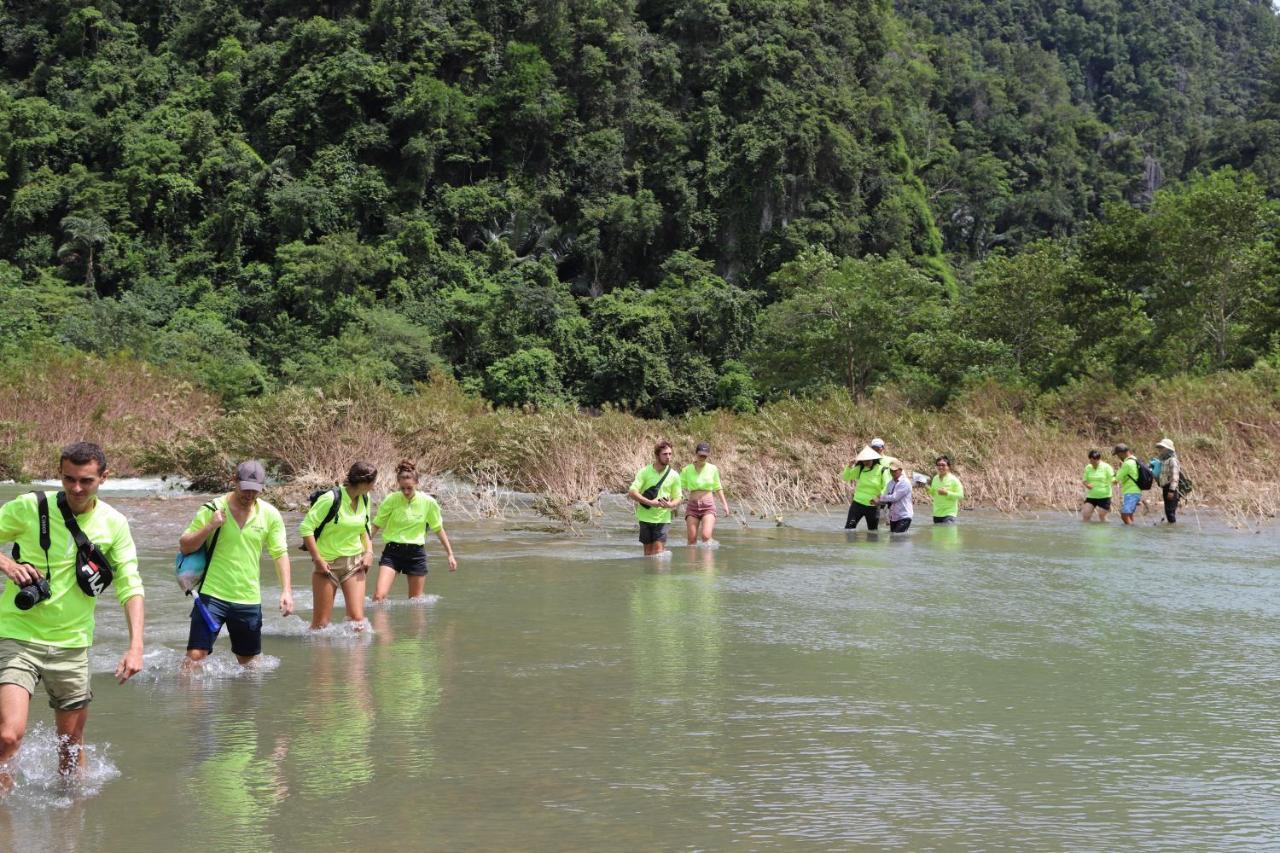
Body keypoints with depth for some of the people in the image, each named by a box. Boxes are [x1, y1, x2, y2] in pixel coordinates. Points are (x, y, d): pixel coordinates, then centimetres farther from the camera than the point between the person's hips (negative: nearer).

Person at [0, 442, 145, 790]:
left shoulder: (114, 524, -1)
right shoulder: (29, 508, -9)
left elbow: (131, 587, 0)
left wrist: (136, 646, -11)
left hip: (72, 644, 3)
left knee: (72, 745, 12)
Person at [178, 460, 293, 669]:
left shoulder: (270, 515, 1)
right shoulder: (212, 510, -5)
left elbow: (280, 553, 4)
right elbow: (184, 547, -3)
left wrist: (286, 590, -7)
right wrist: (210, 527, -19)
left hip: (249, 598, 2)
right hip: (212, 594, -2)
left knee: (247, 660, 14)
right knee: (196, 655, -12)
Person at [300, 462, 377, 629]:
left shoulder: (364, 499, 3)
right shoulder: (331, 499, -17)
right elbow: (306, 527, -15)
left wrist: (369, 552, 5)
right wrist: (317, 559, -16)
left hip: (354, 563, 5)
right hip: (328, 564, -5)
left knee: (357, 619, -7)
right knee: (321, 624, 0)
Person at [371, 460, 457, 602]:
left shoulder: (428, 502, -5)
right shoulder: (391, 500, -9)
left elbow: (439, 529, 7)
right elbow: (376, 525, 2)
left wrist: (450, 554, 10)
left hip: (416, 553, 1)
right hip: (392, 551, -1)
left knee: (416, 600, 9)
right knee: (379, 595, -15)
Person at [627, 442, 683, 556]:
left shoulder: (673, 476, -1)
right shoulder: (645, 472, -6)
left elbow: (677, 499, 4)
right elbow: (632, 493, -13)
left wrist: (670, 505, -20)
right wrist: (650, 502, -24)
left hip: (663, 518, 0)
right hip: (646, 517, 0)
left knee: (658, 551, -9)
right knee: (648, 552, 9)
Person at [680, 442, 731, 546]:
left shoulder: (713, 469, 4)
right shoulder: (687, 470, 2)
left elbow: (717, 488, 15)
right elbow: (679, 487, 2)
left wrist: (725, 504, 12)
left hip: (708, 506, -1)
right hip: (692, 506, 1)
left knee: (706, 536, -19)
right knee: (692, 539, -2)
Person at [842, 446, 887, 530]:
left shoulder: (881, 470, -5)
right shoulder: (860, 469, 3)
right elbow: (845, 477, 4)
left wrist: (879, 498, -25)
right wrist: (850, 466, -12)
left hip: (873, 506, -1)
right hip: (858, 503, 1)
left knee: (873, 531, 9)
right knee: (849, 527, -11)